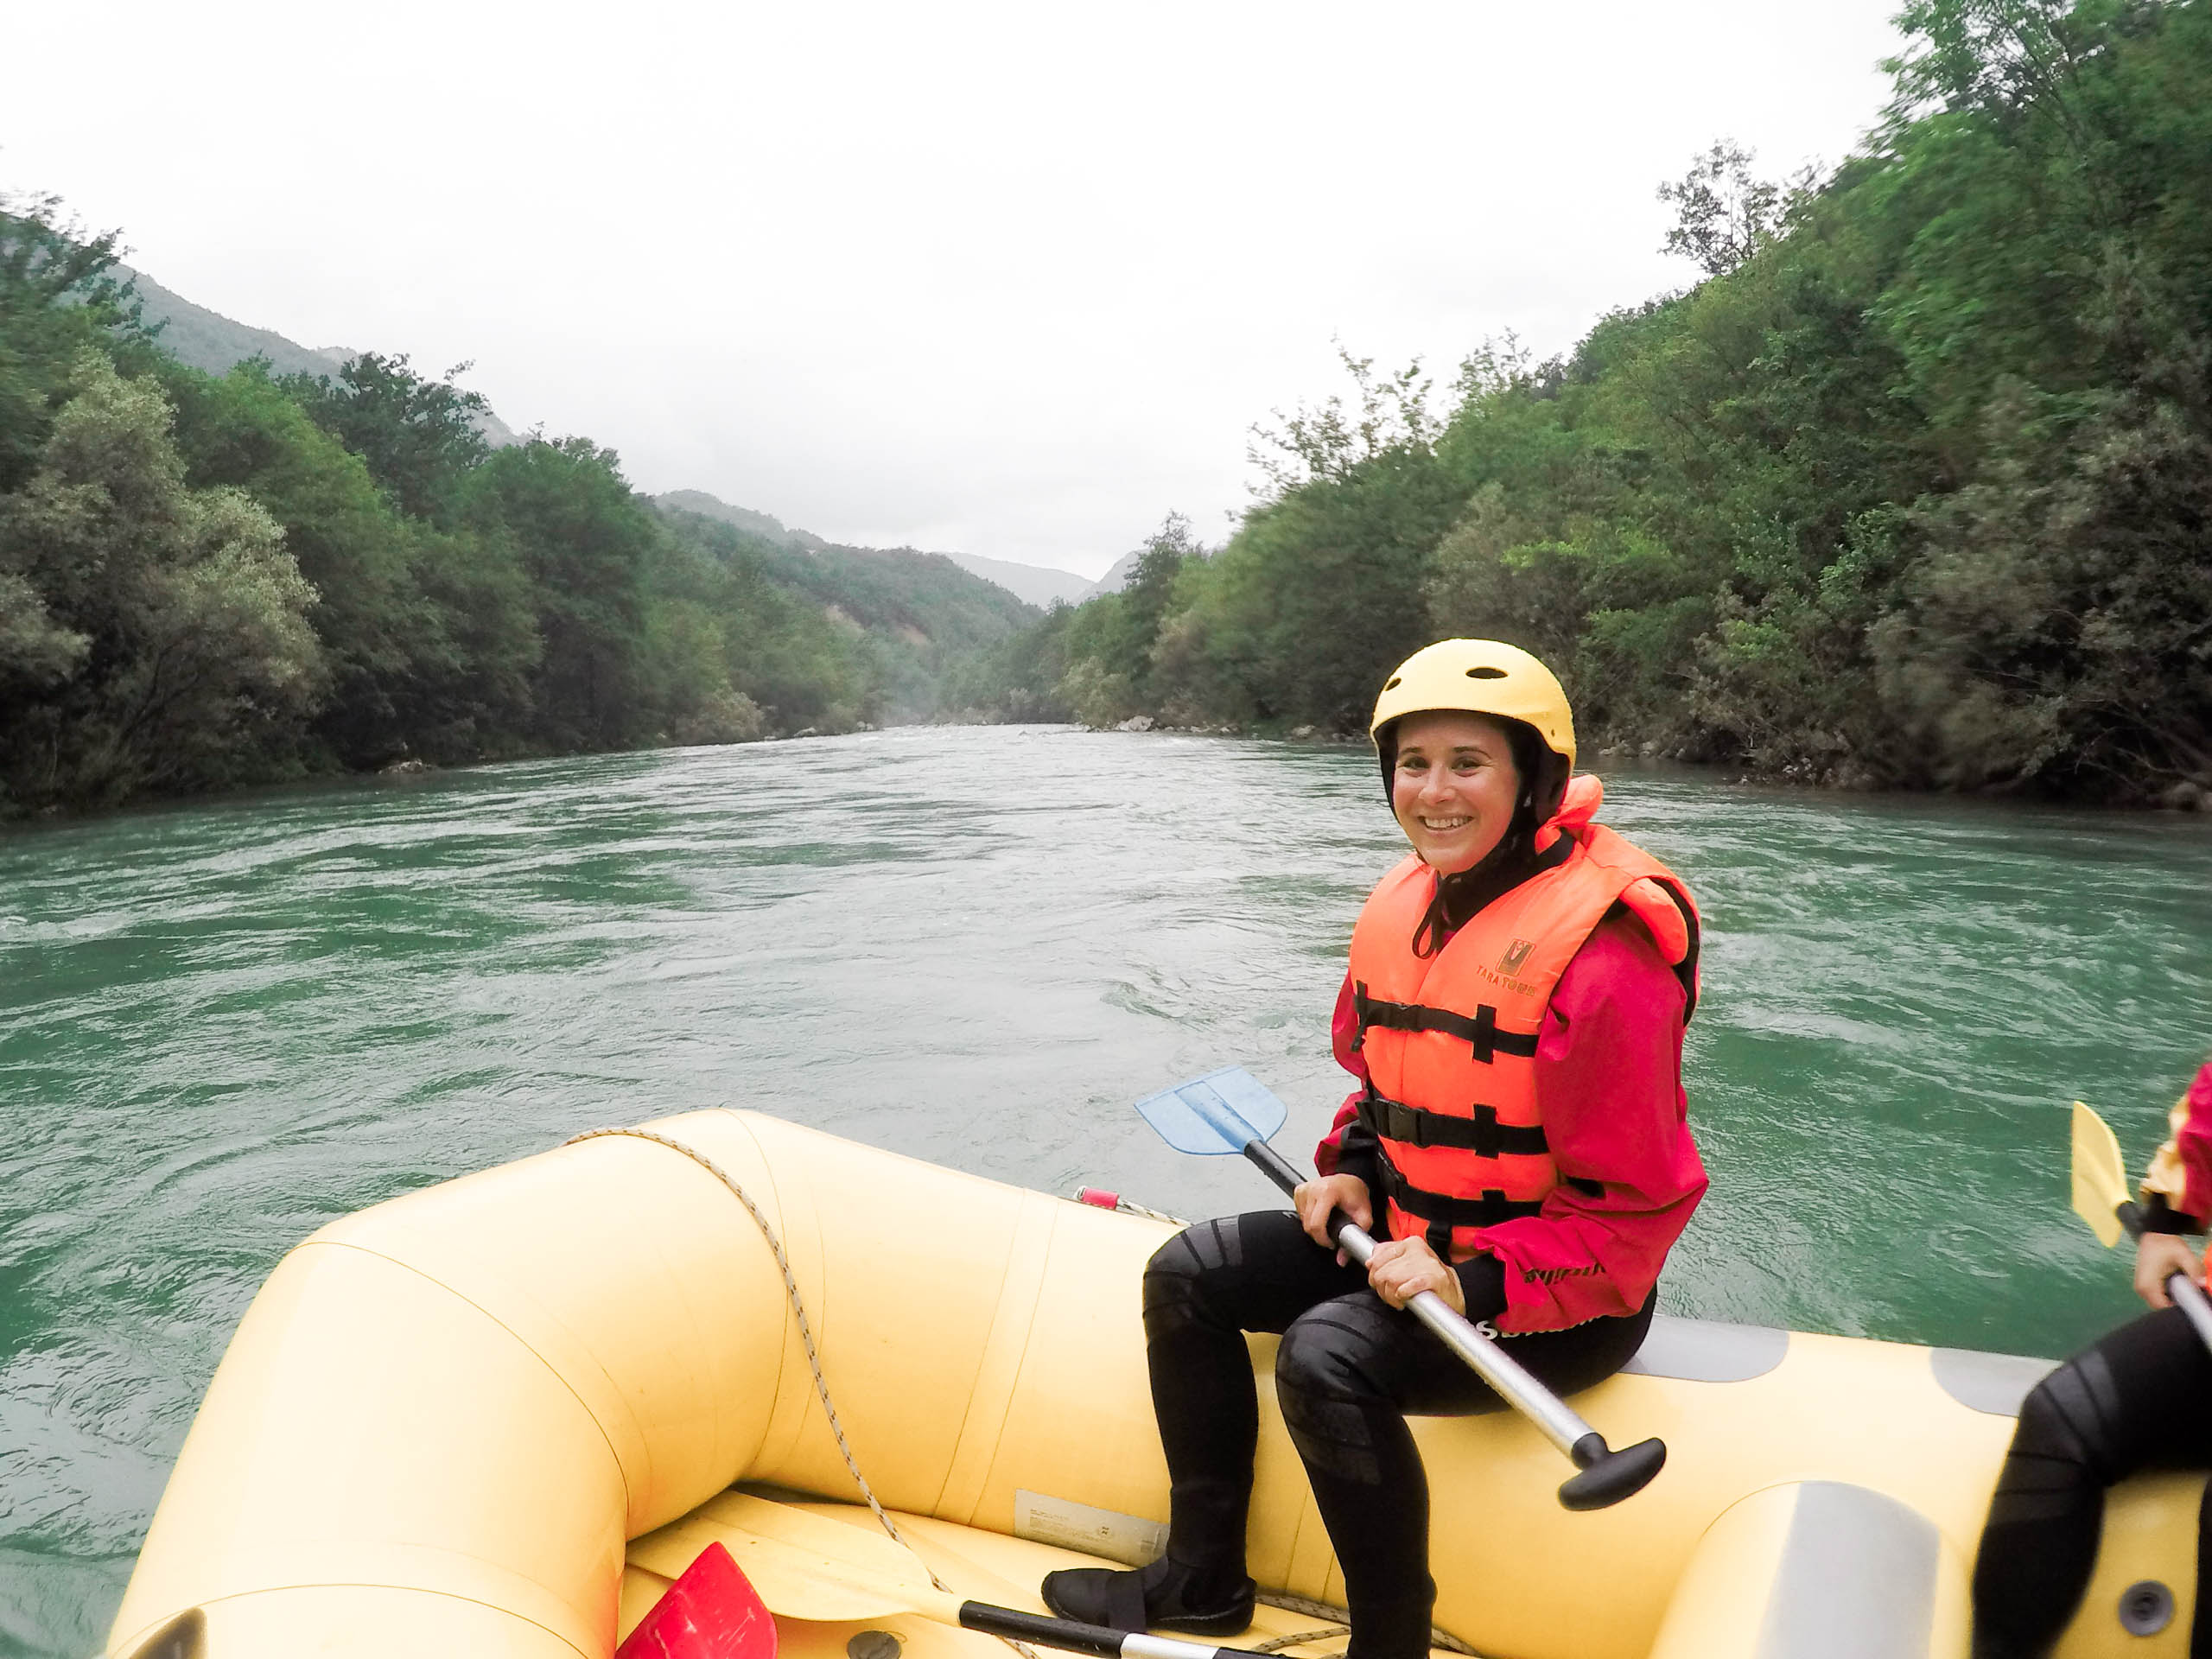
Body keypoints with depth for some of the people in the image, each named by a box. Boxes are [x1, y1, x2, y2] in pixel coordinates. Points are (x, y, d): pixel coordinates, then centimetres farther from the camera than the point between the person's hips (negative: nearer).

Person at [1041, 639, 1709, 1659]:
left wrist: (1476, 1283, -30)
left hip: (1564, 1301, -8)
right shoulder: (1401, 912, 0)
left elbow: (1631, 1212, -23)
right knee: (1186, 1276, 2)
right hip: (1409, 1235, 8)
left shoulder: (1600, 953, -25)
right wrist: (1353, 1167, 0)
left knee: (1326, 1356, -30)